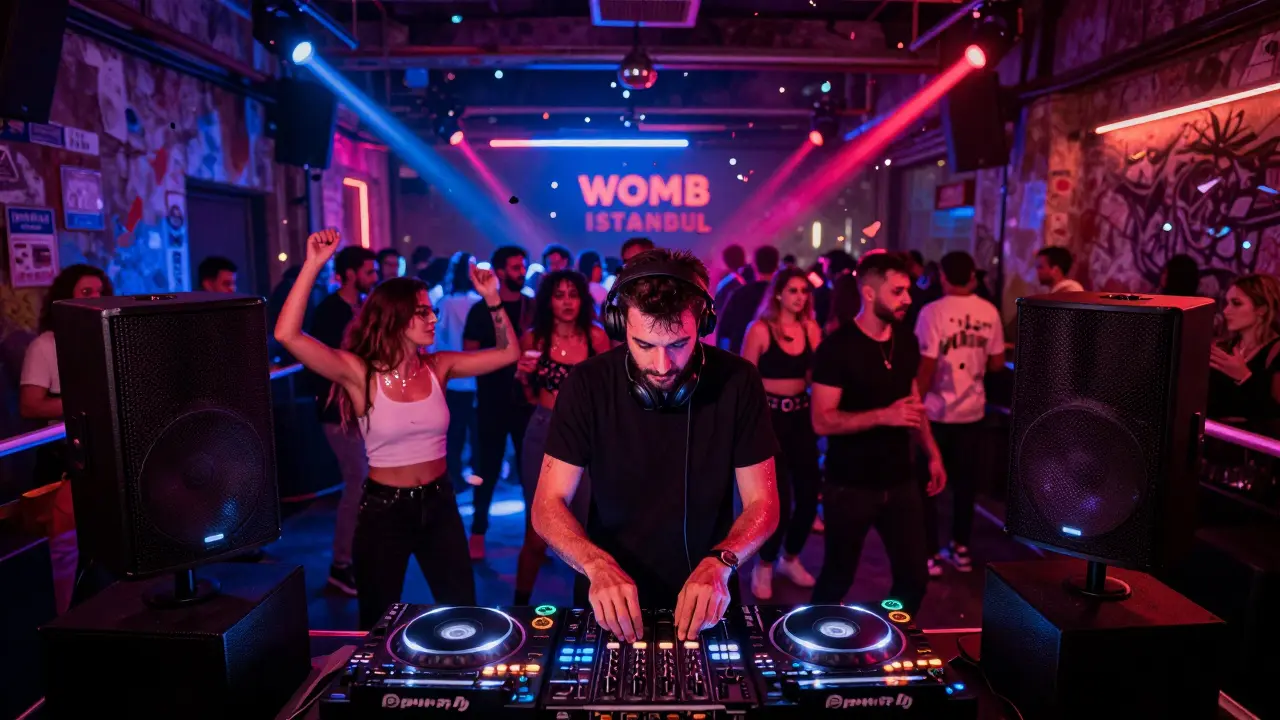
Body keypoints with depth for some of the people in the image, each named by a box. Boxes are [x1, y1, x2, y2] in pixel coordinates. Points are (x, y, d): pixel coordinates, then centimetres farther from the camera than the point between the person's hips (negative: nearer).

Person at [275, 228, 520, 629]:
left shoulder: (438, 367, -3)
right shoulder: (360, 374, -14)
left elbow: (508, 352, 1)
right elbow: (287, 335, -26)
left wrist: (491, 299, -9)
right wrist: (313, 265, -31)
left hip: (439, 504, 3)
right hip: (384, 509, -3)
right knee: (378, 626, 16)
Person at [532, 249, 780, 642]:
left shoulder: (738, 381, -11)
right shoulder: (588, 384, -12)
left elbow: (762, 503, -6)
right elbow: (548, 505, -9)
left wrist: (719, 563, -23)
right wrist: (597, 565, -27)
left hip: (703, 600, 1)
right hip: (611, 600, 0)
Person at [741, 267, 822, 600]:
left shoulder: (811, 329, 4)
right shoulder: (760, 329, -9)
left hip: (801, 416, 5)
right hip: (768, 416, -5)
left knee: (809, 492, 7)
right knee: (779, 498, -4)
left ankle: (790, 559, 31)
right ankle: (764, 566, 20)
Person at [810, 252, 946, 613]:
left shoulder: (907, 341, 5)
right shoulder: (837, 347, -16)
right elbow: (822, 421, -19)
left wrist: (932, 453, 11)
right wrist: (884, 415, -26)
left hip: (899, 482, 6)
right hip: (849, 486, -6)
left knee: (915, 576, 11)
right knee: (838, 578, 9)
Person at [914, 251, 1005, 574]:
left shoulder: (933, 312, -14)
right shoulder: (989, 312, -1)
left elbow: (926, 367, -16)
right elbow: (997, 363, 5)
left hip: (938, 412, -4)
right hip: (972, 410, 4)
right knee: (965, 480, 15)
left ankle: (930, 554, 9)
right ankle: (961, 549, 25)